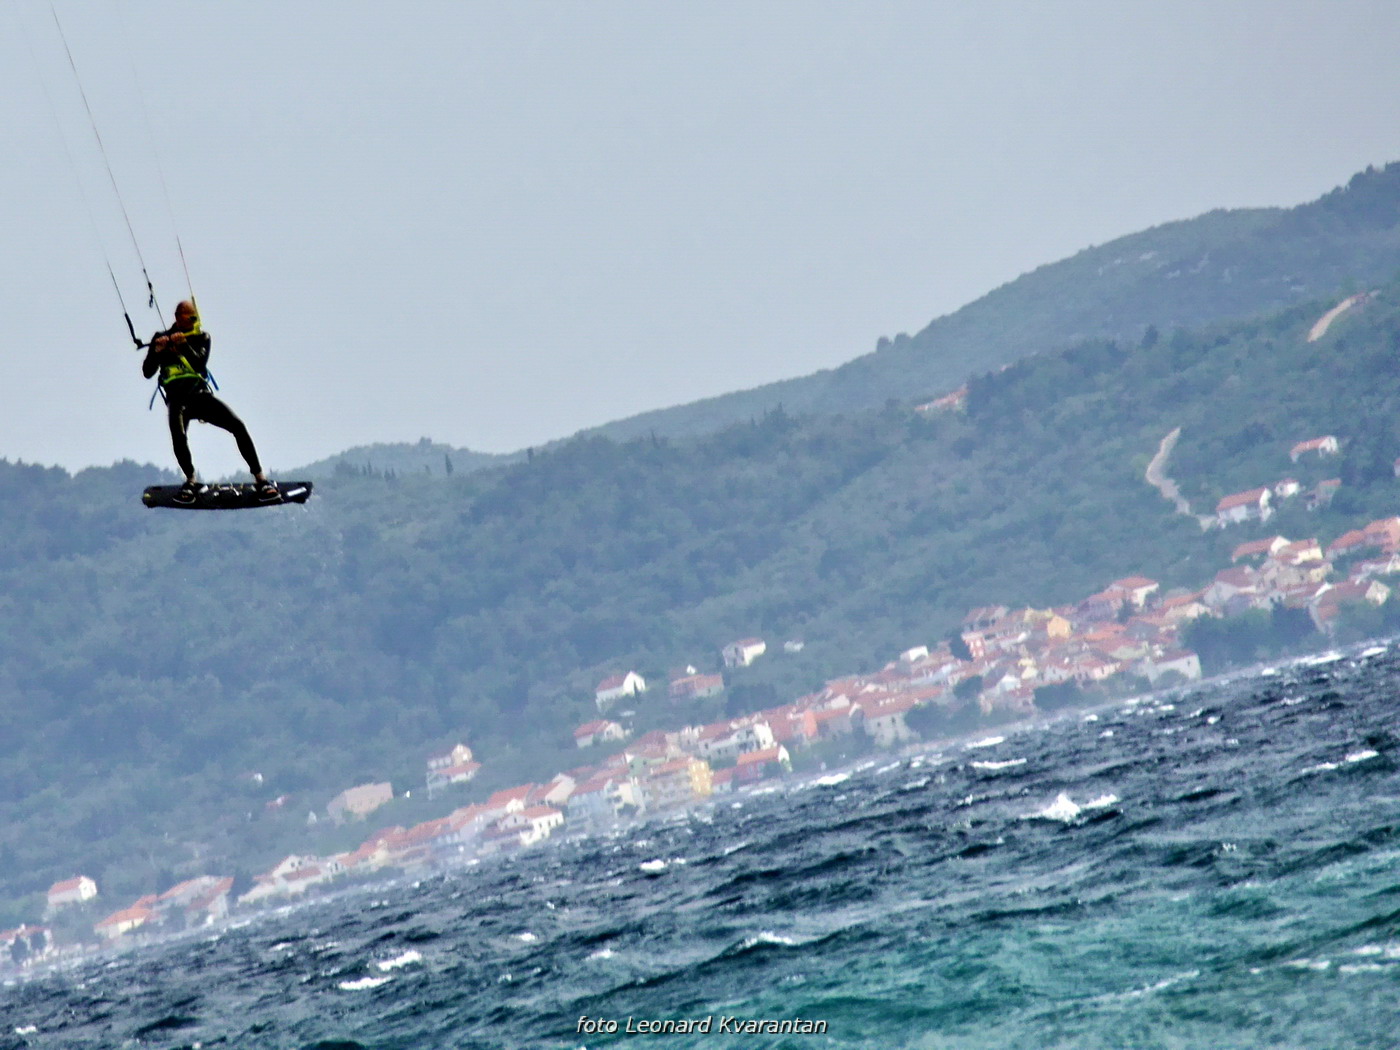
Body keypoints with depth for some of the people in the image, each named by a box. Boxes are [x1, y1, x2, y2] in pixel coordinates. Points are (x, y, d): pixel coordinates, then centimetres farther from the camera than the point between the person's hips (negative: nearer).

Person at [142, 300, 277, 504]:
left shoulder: (201, 337, 10)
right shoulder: (161, 338, 8)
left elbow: (199, 364, -8)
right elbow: (147, 372, 1)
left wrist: (184, 345, -23)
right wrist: (157, 352, -17)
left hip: (201, 393, 2)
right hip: (177, 398, -2)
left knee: (238, 426, -16)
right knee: (178, 436, -30)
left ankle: (260, 478, -10)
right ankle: (191, 481, -5)